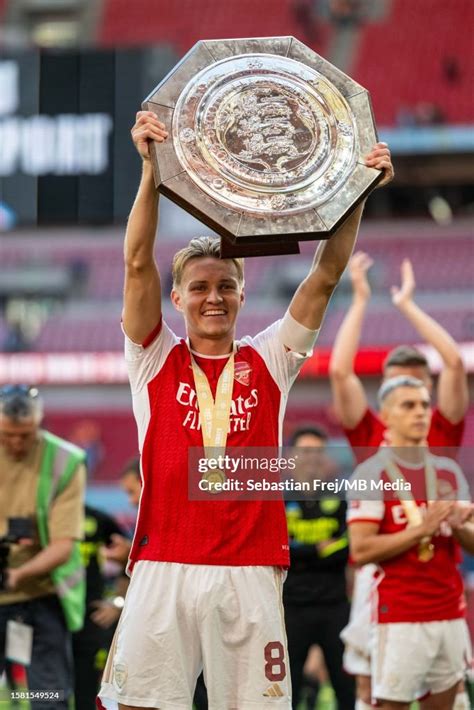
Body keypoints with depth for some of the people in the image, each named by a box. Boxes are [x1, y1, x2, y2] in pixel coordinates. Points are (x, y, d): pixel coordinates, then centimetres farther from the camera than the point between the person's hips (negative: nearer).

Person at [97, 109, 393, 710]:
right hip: (164, 569, -1)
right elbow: (138, 264, -3)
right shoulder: (156, 361, 8)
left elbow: (326, 276, 7)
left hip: (251, 574, 1)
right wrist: (151, 167, -13)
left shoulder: (267, 362, 12)